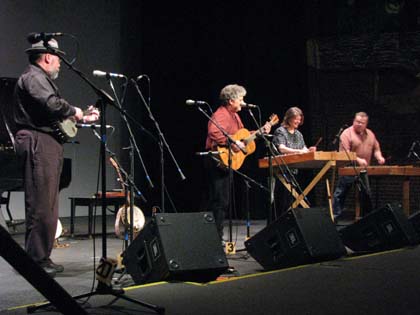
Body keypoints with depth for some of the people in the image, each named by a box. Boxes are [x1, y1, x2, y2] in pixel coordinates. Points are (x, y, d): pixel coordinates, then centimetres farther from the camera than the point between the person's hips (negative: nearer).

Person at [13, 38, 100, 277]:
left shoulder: (43, 79, 26)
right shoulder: (33, 78, -7)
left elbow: (56, 116, 26)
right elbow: (52, 105, -25)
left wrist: (83, 119, 25)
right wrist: (74, 111, -8)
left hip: (48, 145, 11)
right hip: (38, 144, -11)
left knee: (48, 205, 12)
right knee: (41, 205, -10)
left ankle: (42, 258, 18)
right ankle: (36, 259, -7)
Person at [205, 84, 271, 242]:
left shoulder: (234, 115, 17)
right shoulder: (221, 114, -16)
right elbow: (214, 132, -34)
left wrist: (260, 131, 20)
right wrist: (233, 143, -32)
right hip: (219, 162, -11)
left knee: (223, 201, 14)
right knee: (219, 202, -9)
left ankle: (217, 236, 22)